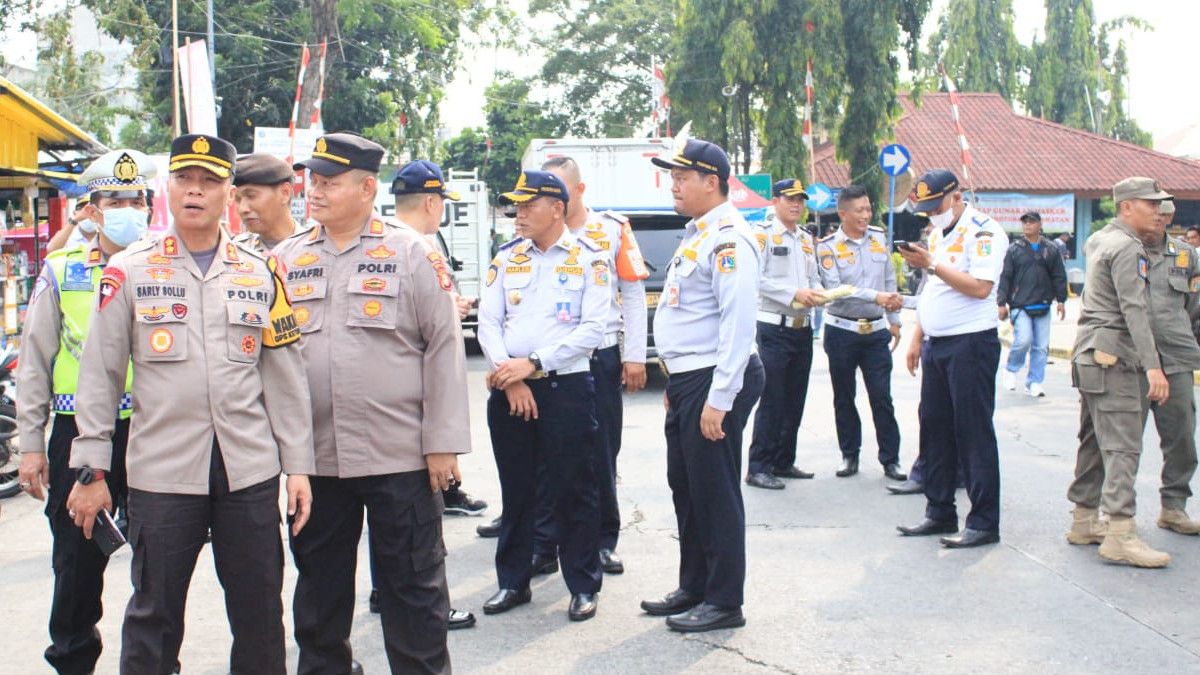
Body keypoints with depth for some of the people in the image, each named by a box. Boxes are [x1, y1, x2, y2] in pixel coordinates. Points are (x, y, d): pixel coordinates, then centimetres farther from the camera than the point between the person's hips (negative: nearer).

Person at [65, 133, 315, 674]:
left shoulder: (260, 274, 8)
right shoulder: (129, 270, 3)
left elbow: (284, 378, 8)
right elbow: (99, 376, 3)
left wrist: (298, 466, 5)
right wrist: (91, 469, 0)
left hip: (250, 471, 2)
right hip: (161, 472, -2)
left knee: (260, 614, 10)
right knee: (153, 615, 7)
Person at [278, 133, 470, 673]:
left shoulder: (411, 253, -2)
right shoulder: (286, 259, 9)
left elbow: (444, 348, -4)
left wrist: (443, 443, -8)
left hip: (400, 457, -4)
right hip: (314, 457, 4)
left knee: (413, 587, 7)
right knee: (319, 587, 17)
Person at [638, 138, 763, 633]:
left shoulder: (728, 238, -16)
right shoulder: (696, 235, 16)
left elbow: (738, 323, -23)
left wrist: (718, 400, -24)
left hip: (713, 383, -10)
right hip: (685, 381, 10)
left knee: (715, 493, -1)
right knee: (685, 488, 16)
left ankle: (724, 602, 12)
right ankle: (693, 588, 29)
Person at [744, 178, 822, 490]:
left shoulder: (807, 240, 17)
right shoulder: (763, 235, -6)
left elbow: (814, 278, 19)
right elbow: (756, 278, -16)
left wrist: (817, 293, -4)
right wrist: (794, 294, -21)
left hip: (803, 329, 8)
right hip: (774, 328, -7)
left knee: (795, 400, 11)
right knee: (771, 400, -8)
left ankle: (783, 461, 22)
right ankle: (758, 467, -2)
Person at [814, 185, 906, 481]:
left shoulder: (880, 238, 5)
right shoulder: (828, 246, -8)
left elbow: (889, 280, 13)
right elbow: (835, 288, -19)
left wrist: (894, 320, 14)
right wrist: (875, 297, -27)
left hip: (876, 331, 2)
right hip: (842, 331, -2)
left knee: (882, 397, 1)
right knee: (844, 398, 9)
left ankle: (890, 459, 9)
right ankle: (850, 455, 21)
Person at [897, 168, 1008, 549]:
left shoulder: (982, 231, -10)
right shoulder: (937, 234, 17)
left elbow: (980, 287, -22)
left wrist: (931, 264, -21)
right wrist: (917, 339, 17)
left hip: (971, 343, -9)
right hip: (936, 344, 9)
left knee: (974, 434, -4)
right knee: (934, 428, 11)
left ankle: (984, 523, 3)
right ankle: (940, 513, 21)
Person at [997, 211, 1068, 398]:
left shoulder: (1050, 249, 8)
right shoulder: (1014, 249, 2)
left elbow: (1059, 277, 13)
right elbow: (1004, 277, 1)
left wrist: (1061, 301, 9)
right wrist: (1002, 303, -4)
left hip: (1043, 307, 3)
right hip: (1020, 306, -3)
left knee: (1041, 347, 2)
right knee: (1024, 340, -17)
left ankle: (1034, 383, 12)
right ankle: (1011, 369, 10)